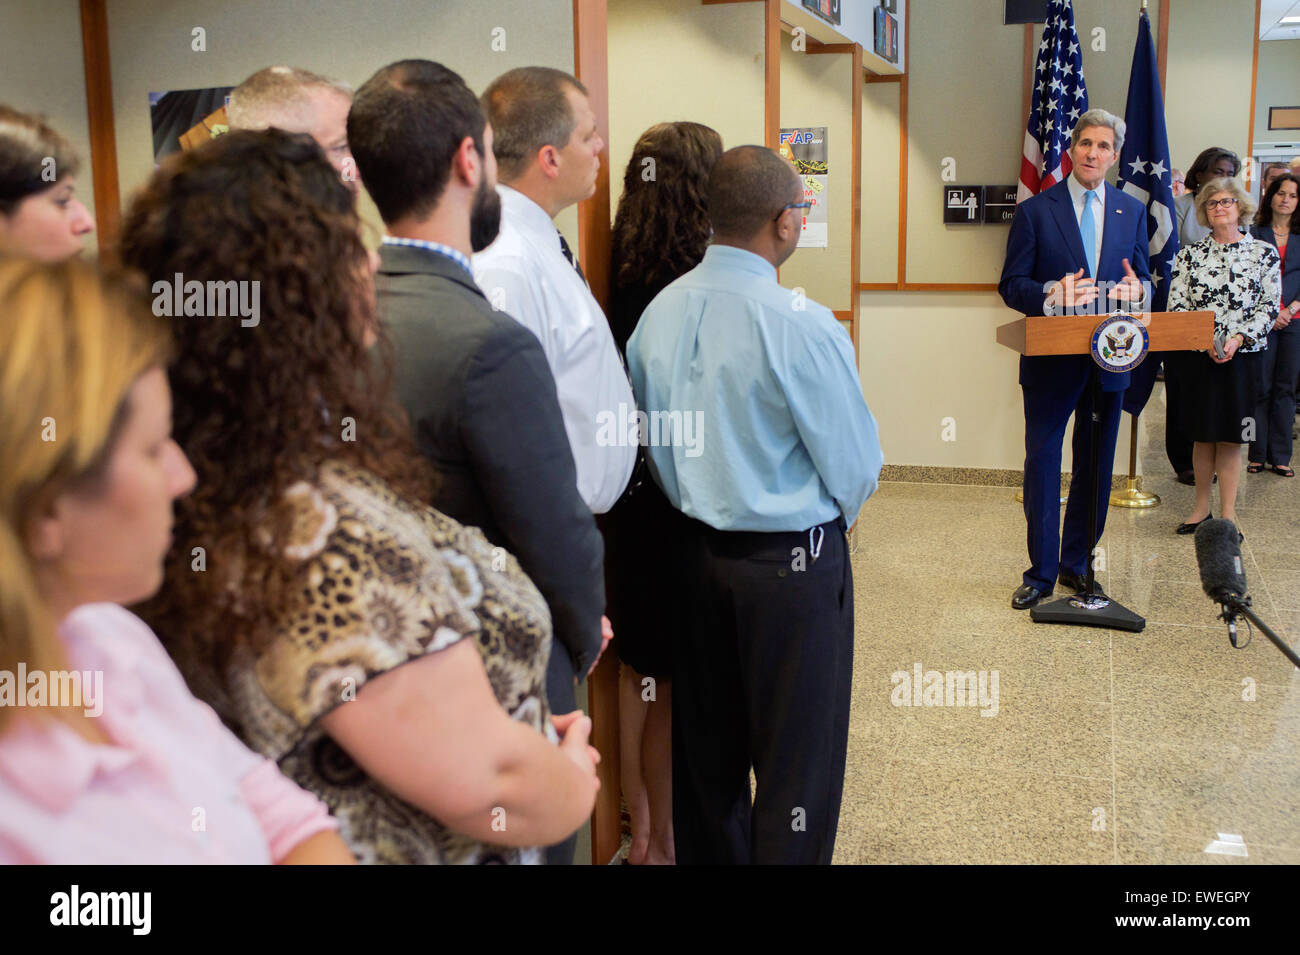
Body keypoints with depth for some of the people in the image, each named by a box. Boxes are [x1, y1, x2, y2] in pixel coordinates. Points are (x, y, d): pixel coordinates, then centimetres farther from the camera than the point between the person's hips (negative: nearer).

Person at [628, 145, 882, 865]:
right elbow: (855, 465, -12)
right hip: (792, 561, -6)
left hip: (696, 552, 6)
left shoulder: (658, 313, -3)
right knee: (797, 760, 9)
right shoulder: (800, 326, -21)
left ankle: (705, 854, 37)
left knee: (705, 750, 21)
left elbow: (652, 446, 7)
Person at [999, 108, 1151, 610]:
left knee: (1096, 466, 11)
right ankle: (1041, 572, 13)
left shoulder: (1132, 211, 9)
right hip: (1051, 359, -3)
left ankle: (1077, 563, 25)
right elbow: (1011, 285, -4)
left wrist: (1137, 289, -13)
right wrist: (1051, 294, -24)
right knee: (1042, 463, 2)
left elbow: (1143, 278, 12)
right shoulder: (1035, 211, -1)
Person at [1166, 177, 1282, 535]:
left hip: (1242, 355, -1)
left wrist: (1237, 339, -16)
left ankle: (1228, 515, 8)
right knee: (1202, 434, 7)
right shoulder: (1190, 254, 5)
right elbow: (1176, 305, -1)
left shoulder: (1265, 253, 2)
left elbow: (1269, 306, -2)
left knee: (1229, 437, 1)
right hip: (1197, 357, 1)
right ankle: (1202, 507, 20)